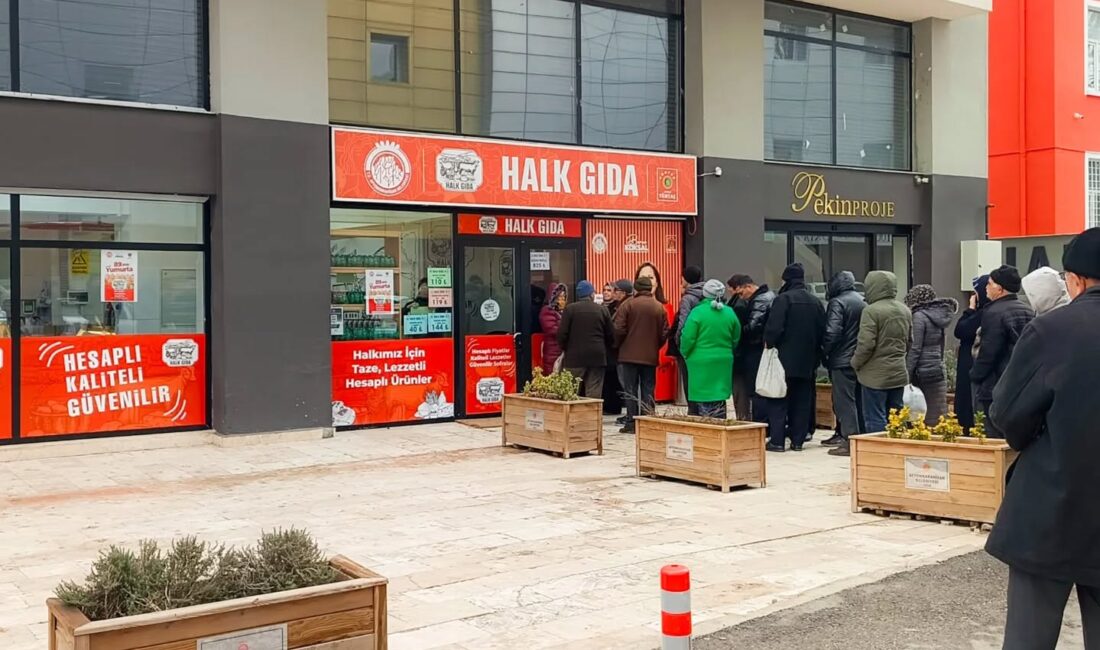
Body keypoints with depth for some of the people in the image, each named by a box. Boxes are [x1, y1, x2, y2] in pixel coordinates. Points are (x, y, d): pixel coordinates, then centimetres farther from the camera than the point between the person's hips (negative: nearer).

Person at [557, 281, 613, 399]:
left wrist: (564, 349, 12)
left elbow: (562, 334, -6)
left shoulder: (570, 309, -3)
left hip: (574, 357, -1)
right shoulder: (602, 310, 3)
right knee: (594, 394, 2)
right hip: (597, 357, 1)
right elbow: (610, 336, 5)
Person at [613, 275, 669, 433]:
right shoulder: (659, 307, 2)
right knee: (648, 390, 8)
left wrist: (619, 345, 8)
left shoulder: (628, 305, -7)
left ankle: (631, 423, 2)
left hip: (629, 354, -2)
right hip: (651, 356, 2)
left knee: (630, 390, 3)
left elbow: (619, 330, -10)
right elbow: (664, 333, 2)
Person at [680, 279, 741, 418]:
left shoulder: (698, 312, -12)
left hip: (701, 362, -4)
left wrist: (685, 355, 6)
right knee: (719, 401, 12)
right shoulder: (730, 312, 2)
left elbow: (688, 339, -11)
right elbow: (736, 339, 9)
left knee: (703, 402, 0)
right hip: (724, 361, 4)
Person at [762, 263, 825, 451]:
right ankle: (798, 440, 11)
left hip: (785, 358, -5)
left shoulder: (783, 299, -13)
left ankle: (777, 440, -3)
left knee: (778, 400, 1)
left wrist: (768, 343, -3)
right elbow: (822, 332, 10)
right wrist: (816, 355, 16)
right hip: (808, 360, 6)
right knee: (802, 401, 10)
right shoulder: (816, 302, 8)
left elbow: (774, 328, -20)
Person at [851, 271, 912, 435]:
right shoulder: (905, 310, 9)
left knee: (875, 420, -2)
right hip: (899, 374, 7)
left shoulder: (872, 310, -16)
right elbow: (909, 341, 17)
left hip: (875, 376, -7)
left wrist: (856, 363, -3)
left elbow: (866, 344, -18)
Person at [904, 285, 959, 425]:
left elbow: (915, 349, -14)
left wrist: (907, 376, -12)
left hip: (923, 372, -7)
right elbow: (941, 346, 17)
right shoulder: (940, 316, 12)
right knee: (939, 416, 7)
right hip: (939, 370, 7)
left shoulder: (919, 317, -10)